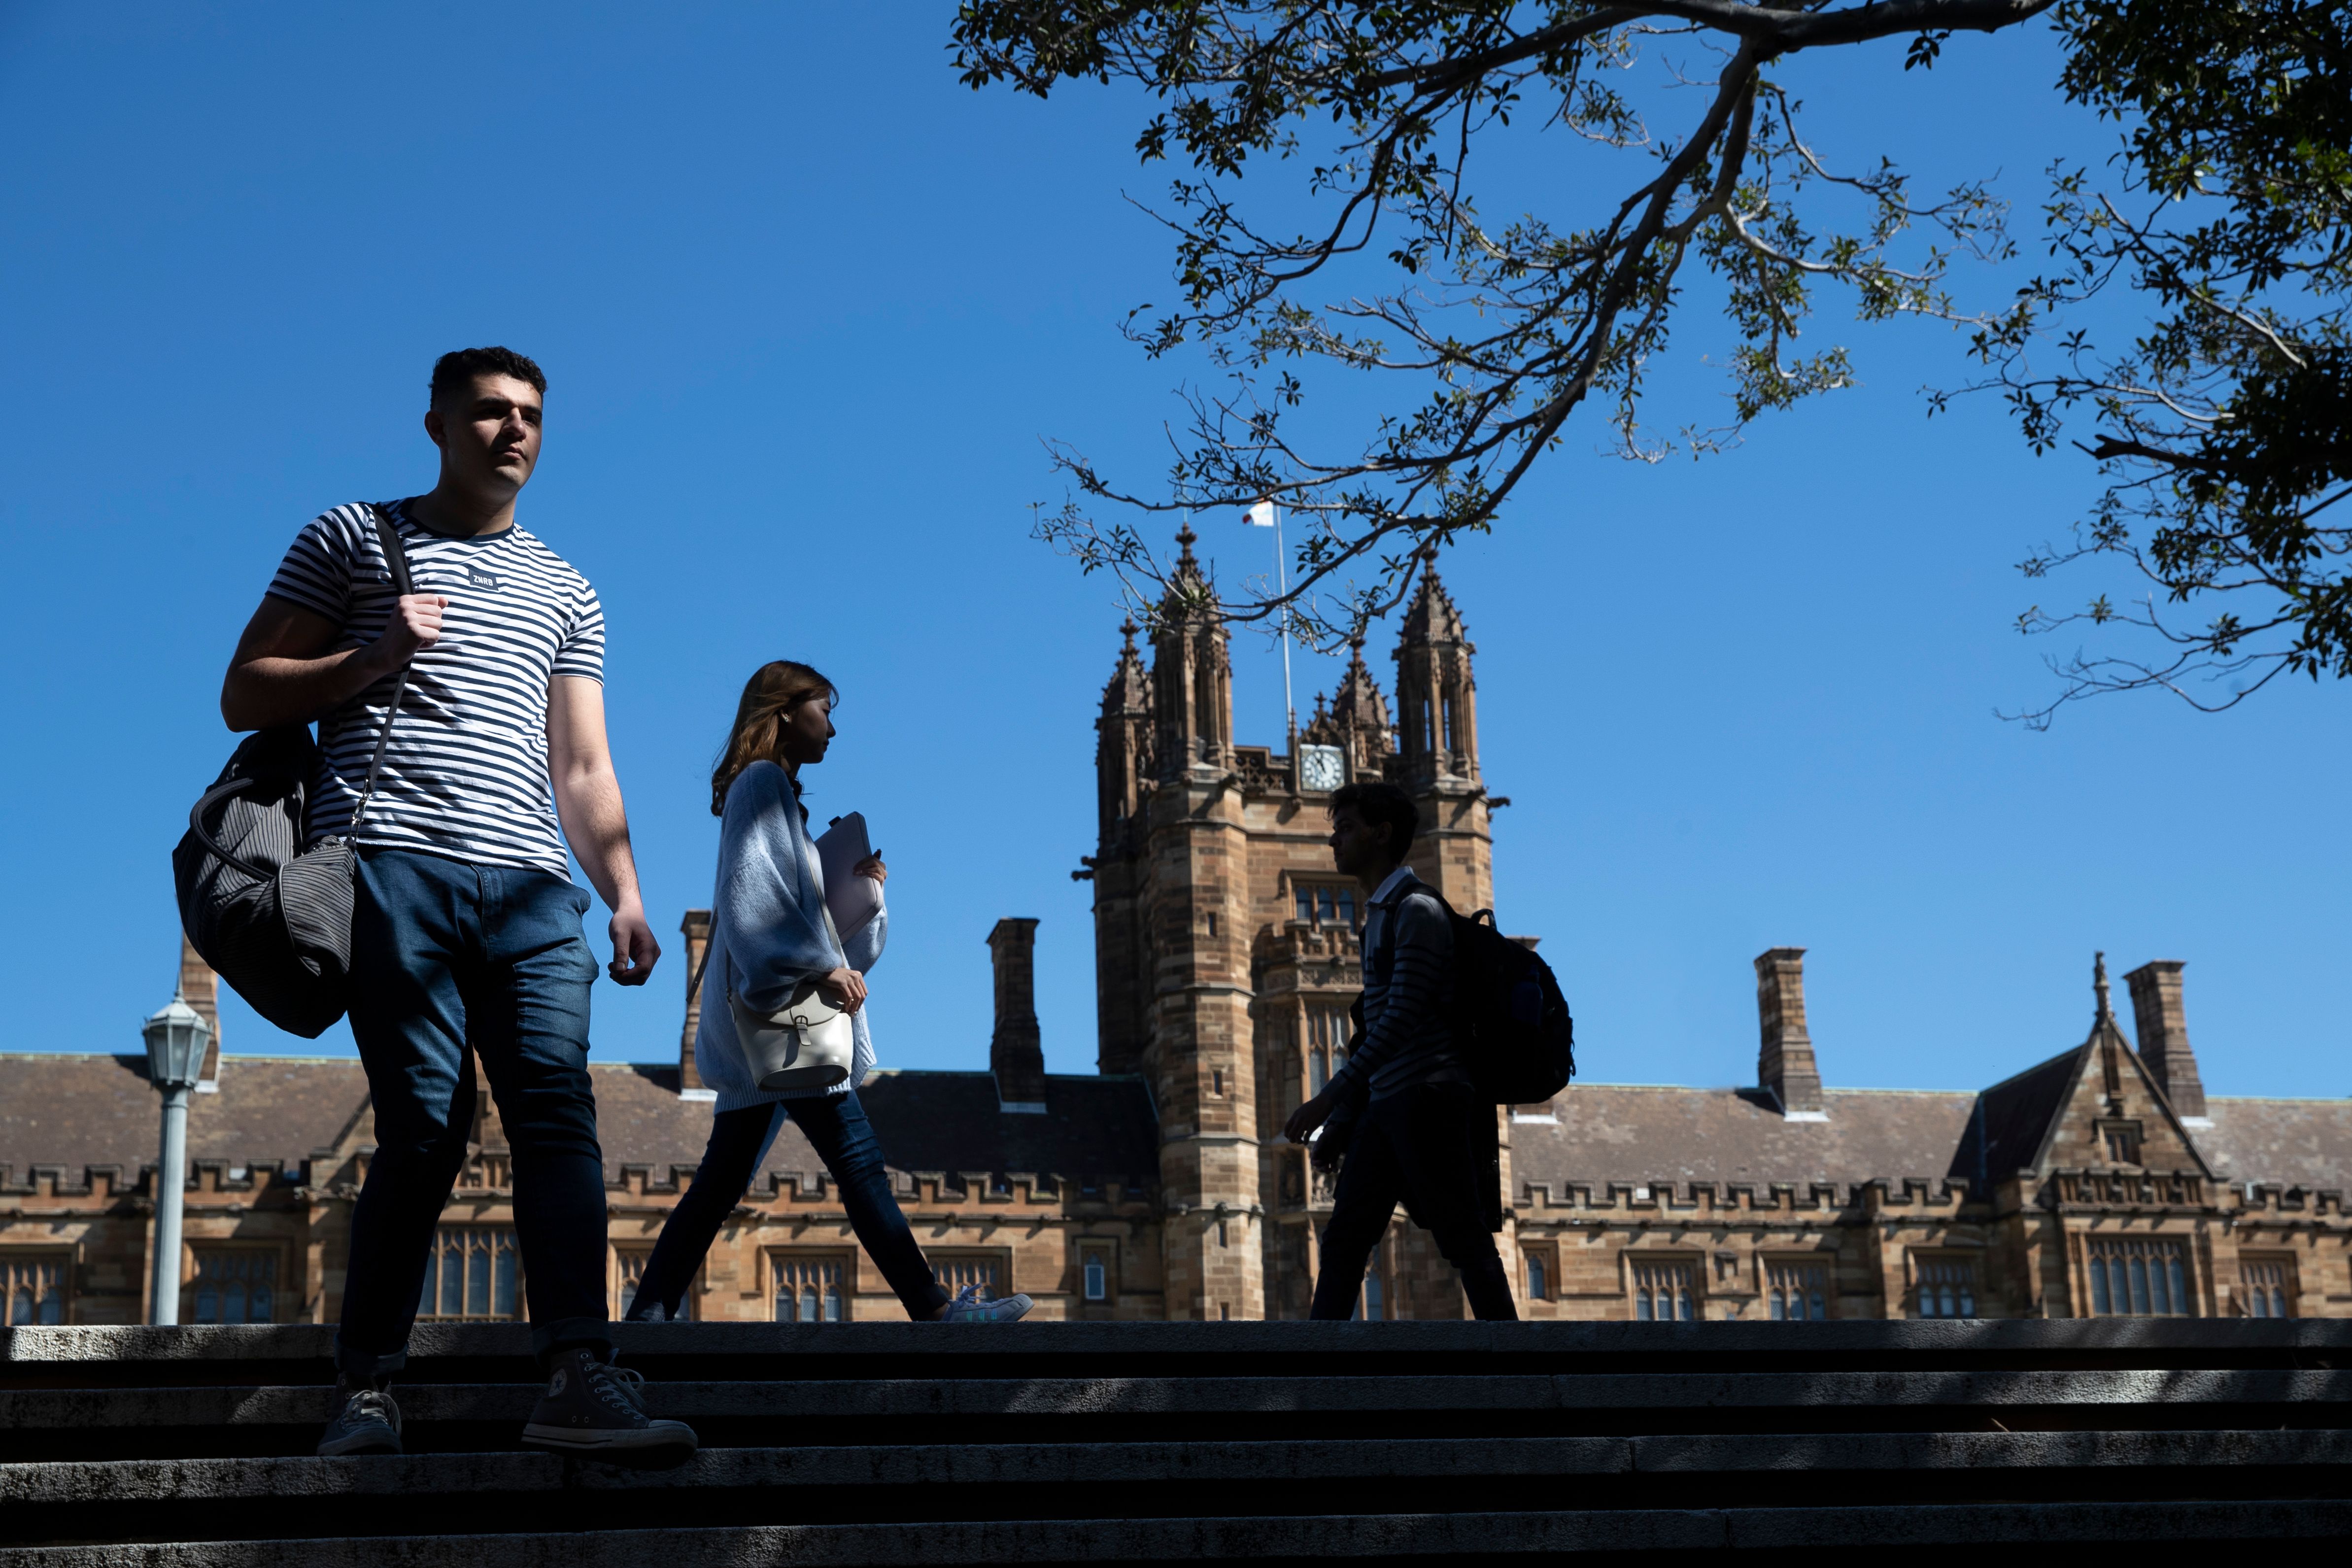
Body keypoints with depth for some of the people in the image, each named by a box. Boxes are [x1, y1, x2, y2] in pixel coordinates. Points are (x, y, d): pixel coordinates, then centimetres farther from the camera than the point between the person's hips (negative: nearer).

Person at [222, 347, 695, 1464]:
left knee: (558, 1107, -14)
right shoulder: (353, 539, 17)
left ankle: (577, 1375, -23)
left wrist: (624, 895, 8)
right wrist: (372, 658, -3)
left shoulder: (565, 593, 28)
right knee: (425, 1124, -12)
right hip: (391, 861, -3)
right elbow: (244, 697, 13)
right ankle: (366, 1388, -2)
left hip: (529, 882, 3)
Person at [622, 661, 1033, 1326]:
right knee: (859, 1163, -12)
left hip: (766, 1018, 10)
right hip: (776, 1003, -10)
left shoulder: (773, 791, 25)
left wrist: (857, 886, 8)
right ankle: (935, 1310, -15)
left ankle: (649, 1312, 6)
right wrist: (819, 964, -21)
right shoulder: (763, 781, -4)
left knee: (725, 1176, 8)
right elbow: (752, 888, -18)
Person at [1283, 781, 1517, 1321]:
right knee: (1343, 1241, 3)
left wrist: (1331, 1095, -23)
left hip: (1428, 1098, -9)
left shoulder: (1417, 911, -10)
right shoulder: (1377, 916, 19)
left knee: (1465, 1242, -6)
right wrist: (1349, 1106, 20)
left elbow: (1402, 1017, -19)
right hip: (1385, 1103, 9)